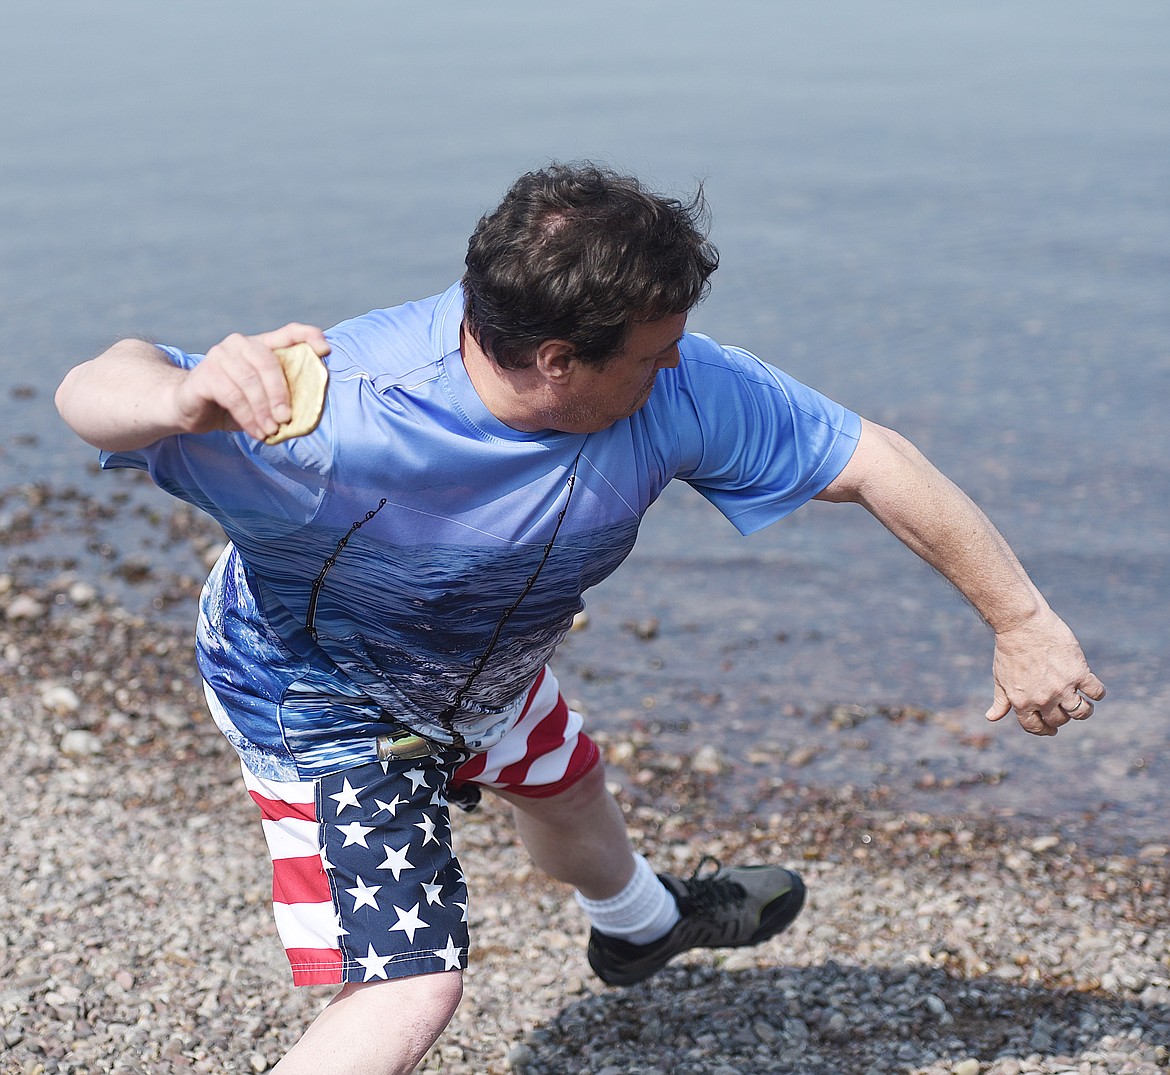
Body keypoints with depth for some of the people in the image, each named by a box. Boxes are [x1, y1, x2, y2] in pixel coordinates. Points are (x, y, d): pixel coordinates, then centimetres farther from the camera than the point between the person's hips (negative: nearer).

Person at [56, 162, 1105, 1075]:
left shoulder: (677, 389, -32)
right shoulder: (338, 414, -46)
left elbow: (871, 460, -22)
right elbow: (91, 393, -46)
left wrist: (1024, 622, -15)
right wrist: (183, 397, -71)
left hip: (484, 666, 6)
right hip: (321, 701, -6)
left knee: (565, 785, 35)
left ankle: (637, 920, 72)